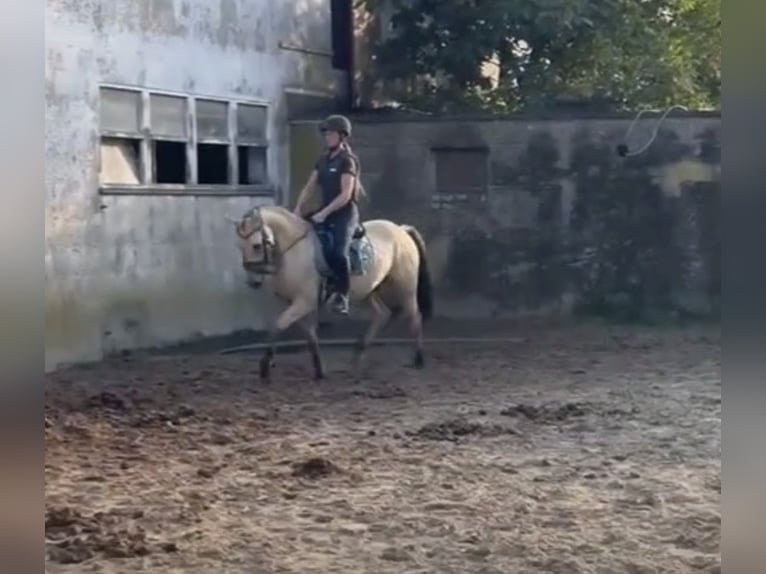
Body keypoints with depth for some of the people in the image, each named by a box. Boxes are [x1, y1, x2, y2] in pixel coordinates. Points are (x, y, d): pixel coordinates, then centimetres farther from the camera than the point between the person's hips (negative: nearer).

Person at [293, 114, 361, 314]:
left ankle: (341, 295, -13)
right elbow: (309, 187, 14)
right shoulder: (323, 160, 13)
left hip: (345, 214, -8)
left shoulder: (347, 161, -10)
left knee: (338, 253, -26)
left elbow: (345, 195, -17)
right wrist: (298, 209, 1)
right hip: (325, 213, 8)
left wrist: (324, 213, -22)